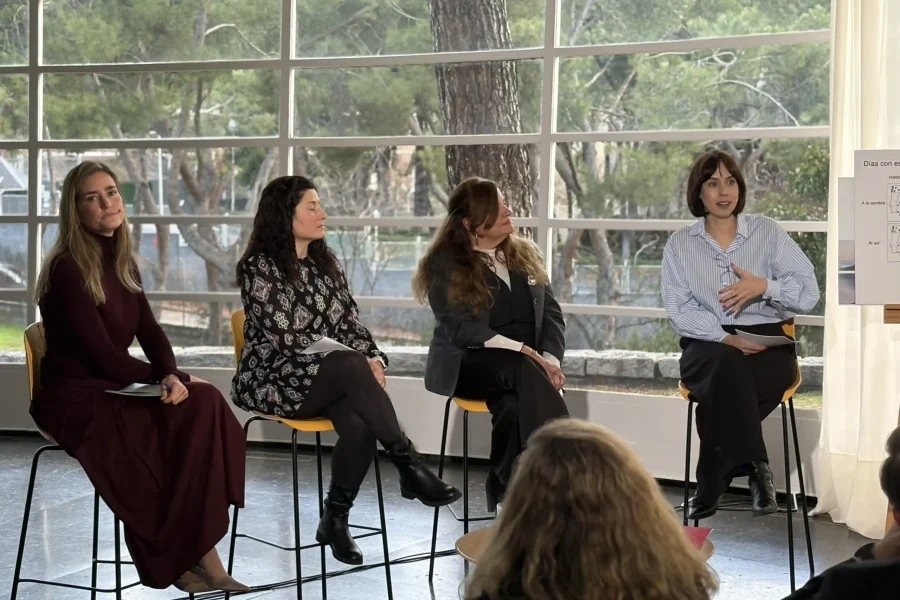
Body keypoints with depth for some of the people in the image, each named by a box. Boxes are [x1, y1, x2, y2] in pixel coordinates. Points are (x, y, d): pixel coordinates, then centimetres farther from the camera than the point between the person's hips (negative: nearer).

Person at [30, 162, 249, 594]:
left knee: (204, 403, -18)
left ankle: (195, 551, -18)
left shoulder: (121, 263, 11)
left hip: (115, 388, 7)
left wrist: (171, 374, -13)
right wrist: (168, 380, -12)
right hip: (76, 398, -7)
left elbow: (149, 331, 7)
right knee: (187, 417, -23)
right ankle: (173, 557, -9)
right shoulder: (67, 269, -15)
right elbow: (101, 354, -18)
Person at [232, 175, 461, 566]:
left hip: (331, 379, 6)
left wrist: (374, 358, -11)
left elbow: (350, 323, 10)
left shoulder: (325, 263, 13)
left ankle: (335, 519, -14)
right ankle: (409, 466, -29)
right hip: (275, 380, -5)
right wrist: (357, 362, -18)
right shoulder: (259, 267, -8)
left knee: (360, 424, -29)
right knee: (350, 366, -34)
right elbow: (286, 336, -16)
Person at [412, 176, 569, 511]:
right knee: (524, 371, -36)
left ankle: (506, 495, -29)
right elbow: (462, 329, -13)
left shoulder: (525, 254, 16)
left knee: (514, 404, -33)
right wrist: (525, 352, -22)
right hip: (468, 364, -4)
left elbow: (551, 313, 12)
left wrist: (549, 359, -9)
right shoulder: (446, 265, -1)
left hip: (527, 363, 4)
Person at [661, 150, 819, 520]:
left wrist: (763, 286, -16)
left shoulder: (767, 232, 8)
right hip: (708, 345, 0)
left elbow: (808, 293, 3)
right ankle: (753, 467, -31)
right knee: (727, 365, -37)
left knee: (728, 385, -34)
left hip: (767, 343, 0)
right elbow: (679, 311, -2)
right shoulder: (680, 244, 9)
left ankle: (712, 486, -22)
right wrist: (725, 339, -18)